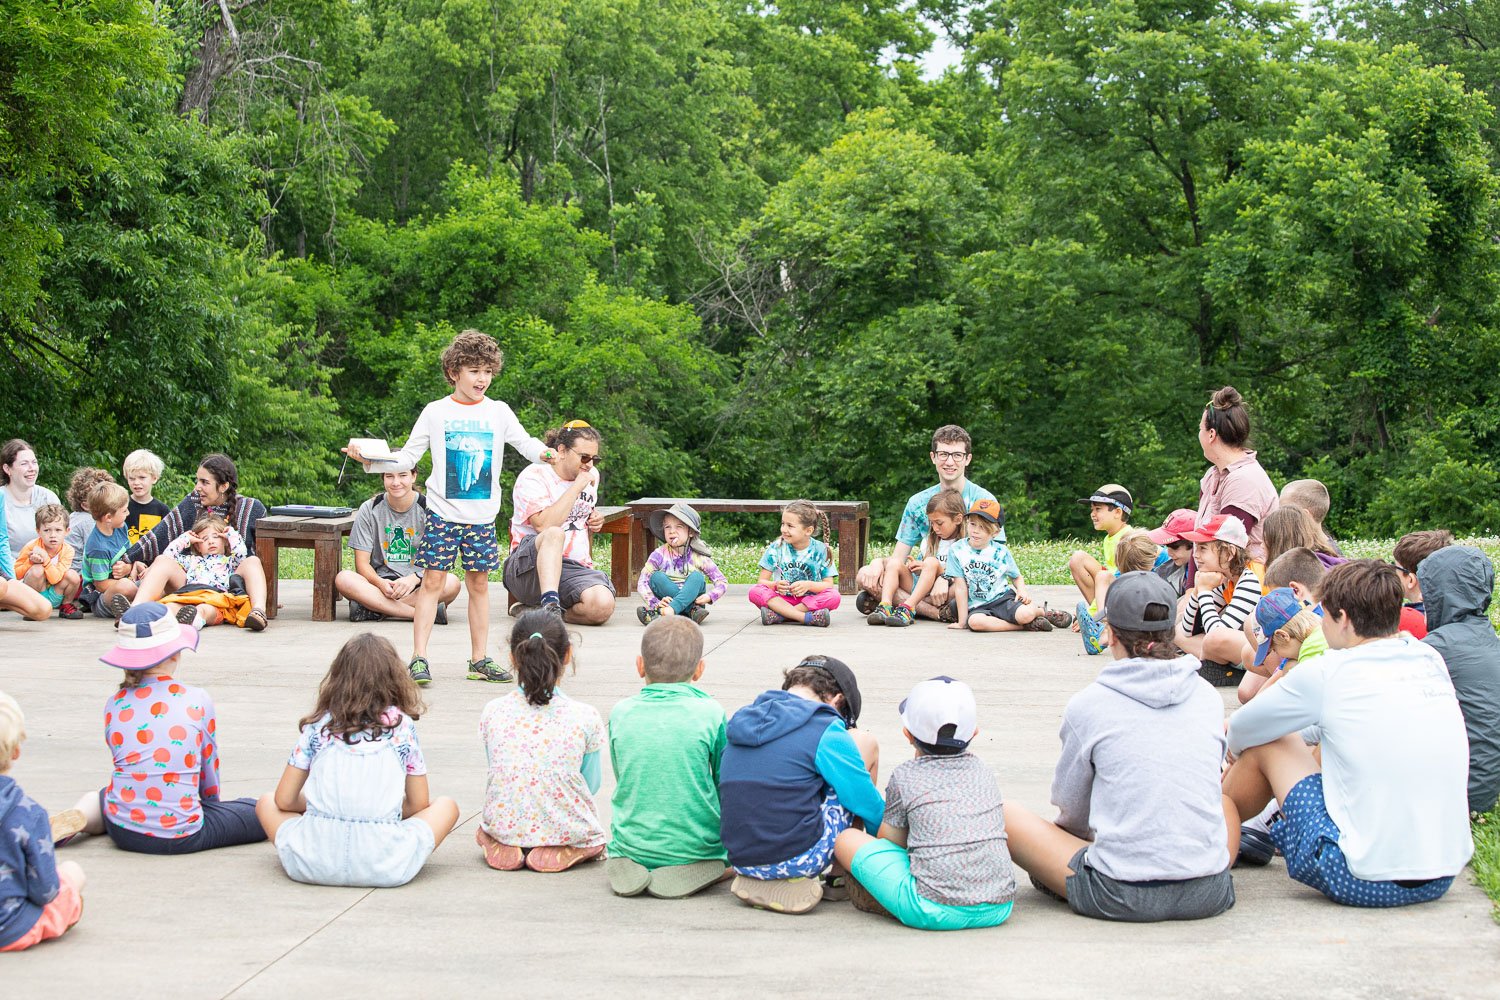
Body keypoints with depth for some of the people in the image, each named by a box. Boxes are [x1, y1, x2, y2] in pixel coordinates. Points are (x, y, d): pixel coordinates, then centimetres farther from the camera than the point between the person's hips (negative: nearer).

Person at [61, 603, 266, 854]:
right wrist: (209, 802, 30)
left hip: (123, 832, 4)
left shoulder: (115, 704, 3)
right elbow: (209, 771, 7)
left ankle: (76, 818, 11)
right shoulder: (198, 700, -5)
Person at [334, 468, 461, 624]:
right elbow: (362, 563, -3)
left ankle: (373, 609, -28)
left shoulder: (427, 509, -2)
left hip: (418, 584, -1)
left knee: (452, 583, -32)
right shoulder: (369, 509, 1)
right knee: (343, 579, -30)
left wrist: (414, 579, -28)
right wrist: (380, 583, -25)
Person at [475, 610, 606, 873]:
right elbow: (592, 785, 3)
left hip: (503, 829, 2)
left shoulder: (492, 713, -5)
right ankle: (559, 851, 0)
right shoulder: (585, 717, -11)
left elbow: (498, 773, 9)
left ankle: (506, 847, 4)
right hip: (568, 832, -2)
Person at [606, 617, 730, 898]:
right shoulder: (710, 713, -10)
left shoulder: (621, 713, -3)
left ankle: (629, 865, 3)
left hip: (631, 844, 3)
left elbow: (623, 778, 10)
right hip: (698, 848, -3)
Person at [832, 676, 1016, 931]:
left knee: (847, 839, 8)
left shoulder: (905, 776, 4)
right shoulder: (983, 772, 17)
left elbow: (889, 842, 12)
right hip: (998, 909, 5)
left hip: (935, 911, -4)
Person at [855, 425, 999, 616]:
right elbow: (897, 560, 7)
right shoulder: (918, 503, 9)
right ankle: (939, 612, -26)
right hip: (925, 581, 4)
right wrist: (879, 563, -18)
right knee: (865, 575, -16)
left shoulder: (983, 500, -2)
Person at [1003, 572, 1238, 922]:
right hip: (1207, 896, 3)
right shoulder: (1209, 697, 5)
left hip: (1121, 896, -3)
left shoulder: (1088, 705, -5)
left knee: (1005, 814, 11)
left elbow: (1070, 805, 8)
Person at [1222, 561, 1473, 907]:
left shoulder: (1327, 673, -11)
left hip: (1361, 881, -6)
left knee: (1270, 741, 11)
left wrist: (1239, 757, 26)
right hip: (1444, 878, 6)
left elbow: (1241, 731, 3)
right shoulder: (1432, 660, 5)